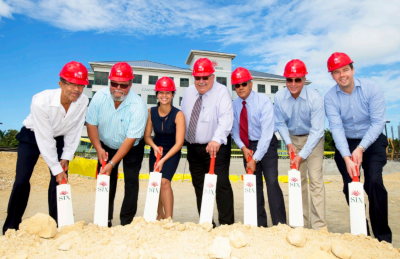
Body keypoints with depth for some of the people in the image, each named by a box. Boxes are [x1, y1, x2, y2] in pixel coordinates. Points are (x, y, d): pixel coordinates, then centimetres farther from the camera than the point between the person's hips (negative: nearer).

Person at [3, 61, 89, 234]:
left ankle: (56, 224, 10)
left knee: (60, 180, -4)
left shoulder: (83, 101, -23)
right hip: (32, 136, -2)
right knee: (22, 180, -6)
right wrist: (56, 168, -24)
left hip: (58, 138, 3)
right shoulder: (41, 102, -33)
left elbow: (74, 131, -11)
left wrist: (66, 157, -11)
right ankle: (11, 226, 15)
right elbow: (44, 139, -29)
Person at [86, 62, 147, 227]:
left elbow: (130, 139, -28)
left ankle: (126, 222, 8)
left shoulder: (138, 106, -29)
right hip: (106, 145, 3)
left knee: (131, 181, -6)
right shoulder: (100, 97, -18)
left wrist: (112, 164, -29)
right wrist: (98, 148, -18)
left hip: (132, 148, -3)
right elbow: (91, 123, -8)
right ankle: (105, 220, 19)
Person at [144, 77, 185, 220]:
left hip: (172, 152, -4)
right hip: (156, 150, 4)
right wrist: (154, 147, -20)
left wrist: (163, 160, -22)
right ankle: (160, 215, 29)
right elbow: (147, 136, 0)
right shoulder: (151, 112, -8)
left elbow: (179, 143, -19)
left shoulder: (178, 115, -19)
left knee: (164, 181, -20)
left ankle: (168, 218, -9)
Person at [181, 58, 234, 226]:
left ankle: (226, 223, 8)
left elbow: (226, 119, -26)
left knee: (221, 184, -9)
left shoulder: (221, 92, -11)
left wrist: (217, 139, -41)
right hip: (193, 147, 6)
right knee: (199, 185, 12)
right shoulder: (188, 92, 8)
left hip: (216, 147, -6)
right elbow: (182, 117, 13)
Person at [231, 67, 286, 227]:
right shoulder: (235, 105, -4)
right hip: (248, 146, 4)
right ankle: (259, 224, 19)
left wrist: (255, 158, -26)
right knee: (254, 183, 7)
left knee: (272, 181, -11)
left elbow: (267, 133, -23)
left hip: (266, 144, -4)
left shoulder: (264, 102, -18)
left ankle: (280, 224, 5)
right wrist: (243, 147, -15)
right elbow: (235, 130, 2)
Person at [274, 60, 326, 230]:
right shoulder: (279, 97, -15)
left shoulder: (315, 99, -23)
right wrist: (288, 143, -13)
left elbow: (316, 131, -22)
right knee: (297, 179, 6)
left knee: (315, 180, -10)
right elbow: (280, 123, -1)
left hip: (313, 139, -2)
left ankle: (319, 226, 1)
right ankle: (301, 223, 19)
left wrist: (302, 155, -25)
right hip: (293, 139, 3)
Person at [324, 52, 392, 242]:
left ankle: (383, 236, 3)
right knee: (350, 185, -1)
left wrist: (360, 149, -24)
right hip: (345, 143, 1)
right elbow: (336, 127, -18)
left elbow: (378, 122, -15)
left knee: (374, 182, -14)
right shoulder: (330, 97, -11)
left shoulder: (371, 89, -12)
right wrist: (346, 157, -28)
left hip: (372, 141, -1)